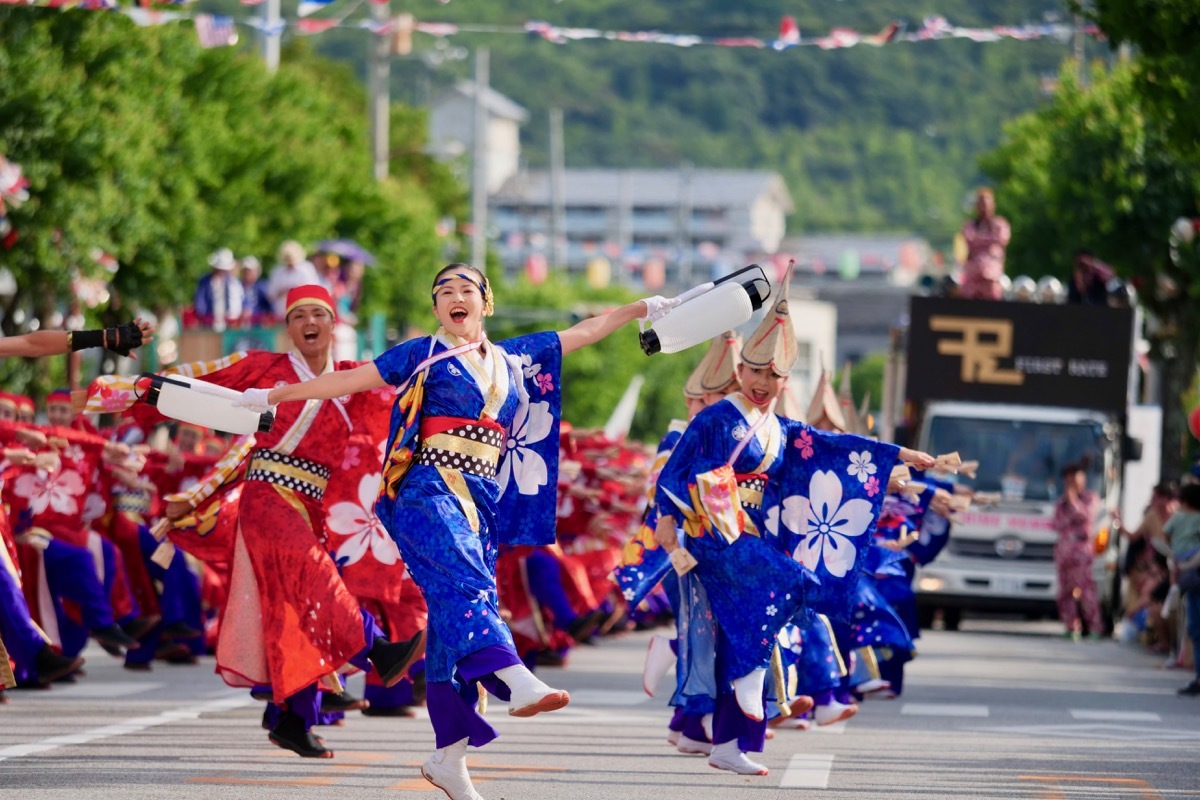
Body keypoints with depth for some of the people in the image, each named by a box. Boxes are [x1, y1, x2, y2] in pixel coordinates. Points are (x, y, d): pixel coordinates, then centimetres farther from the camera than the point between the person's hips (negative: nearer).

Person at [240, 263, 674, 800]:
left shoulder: (513, 358, 20)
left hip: (481, 499, 5)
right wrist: (276, 396, 7)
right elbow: (350, 381, 9)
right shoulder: (424, 354, 8)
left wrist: (642, 309, 28)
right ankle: (515, 681, -51)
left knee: (456, 619, 2)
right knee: (467, 583, -28)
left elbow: (583, 332, 27)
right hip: (431, 491, -5)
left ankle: (449, 755, 3)